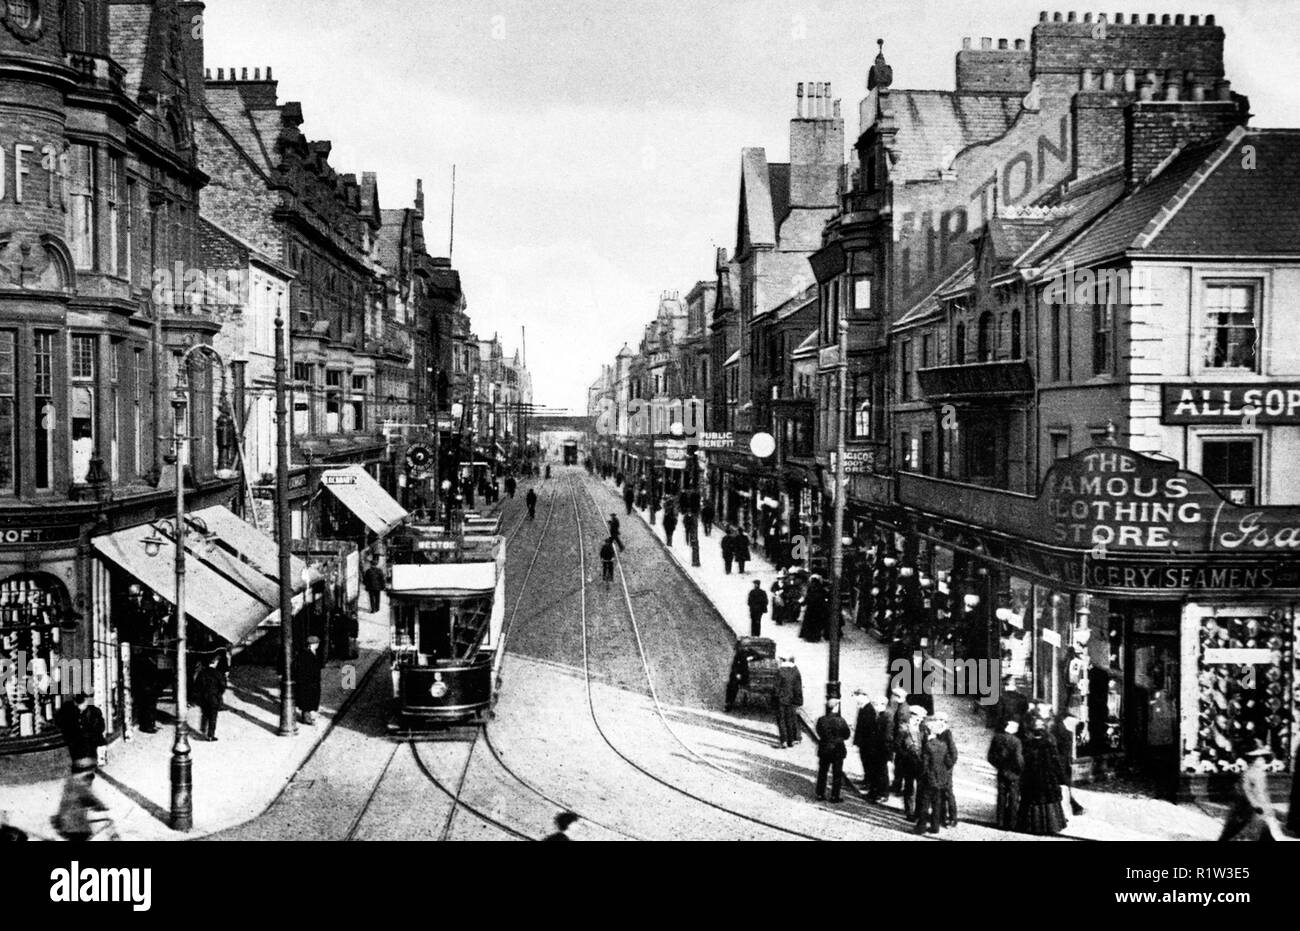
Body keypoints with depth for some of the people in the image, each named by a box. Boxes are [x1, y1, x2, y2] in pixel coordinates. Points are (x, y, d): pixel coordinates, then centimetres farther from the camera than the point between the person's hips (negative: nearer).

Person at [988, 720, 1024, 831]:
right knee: (1013, 798, 7)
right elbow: (1018, 759, -19)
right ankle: (1011, 823, 10)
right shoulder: (1015, 741, -20)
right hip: (1013, 773, -4)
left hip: (1001, 772, 4)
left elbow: (991, 756, 2)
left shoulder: (997, 737, -4)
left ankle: (1000, 822, 18)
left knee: (1001, 797, 13)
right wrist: (1021, 769, -1)